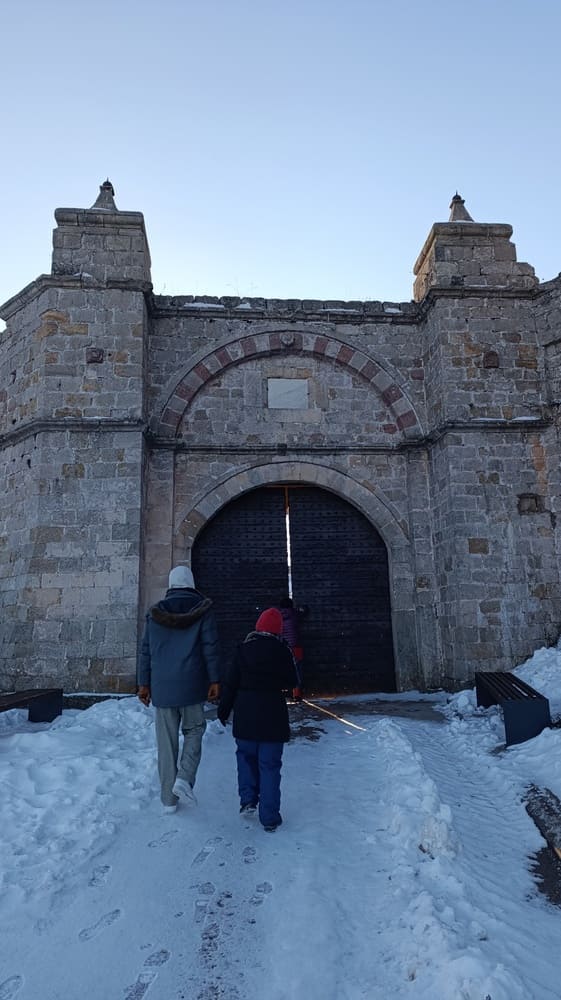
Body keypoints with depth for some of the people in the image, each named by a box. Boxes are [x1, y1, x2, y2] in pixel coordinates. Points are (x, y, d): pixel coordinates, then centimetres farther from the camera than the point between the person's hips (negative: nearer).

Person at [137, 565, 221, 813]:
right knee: (193, 731, 16)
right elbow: (210, 647, -6)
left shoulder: (155, 612, 5)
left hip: (162, 687, 2)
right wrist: (214, 680, -2)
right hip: (192, 685, -2)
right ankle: (184, 778, -3)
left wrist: (143, 683, 12)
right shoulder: (203, 609, -3)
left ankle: (169, 799, 16)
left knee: (166, 742, 10)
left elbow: (146, 650, 7)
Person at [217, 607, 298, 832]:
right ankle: (269, 818, 12)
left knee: (246, 755, 22)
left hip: (245, 714, 1)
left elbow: (230, 682, 0)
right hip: (272, 714, -1)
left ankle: (248, 799, 14)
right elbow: (291, 682, 5)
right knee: (270, 764, 7)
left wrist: (223, 710, 10)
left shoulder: (243, 649, -3)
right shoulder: (282, 651, -5)